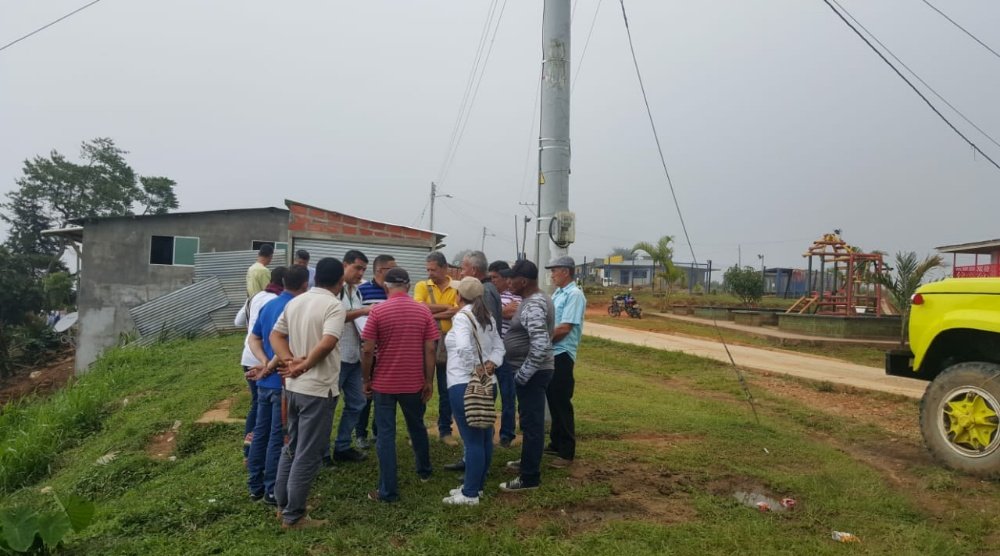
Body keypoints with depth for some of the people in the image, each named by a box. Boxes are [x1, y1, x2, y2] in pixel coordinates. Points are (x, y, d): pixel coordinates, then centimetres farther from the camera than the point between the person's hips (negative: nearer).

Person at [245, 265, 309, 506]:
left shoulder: (268, 305, 9)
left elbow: (253, 339, 10)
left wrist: (264, 363, -3)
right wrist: (269, 369, -13)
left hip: (266, 383, 8)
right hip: (284, 383, -8)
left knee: (261, 432, 15)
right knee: (278, 438, 1)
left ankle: (256, 485, 25)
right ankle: (273, 491, 10)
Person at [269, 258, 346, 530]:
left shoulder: (295, 302, 8)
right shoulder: (334, 305, -16)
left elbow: (276, 335, 8)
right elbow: (327, 343, -28)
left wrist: (291, 361, -4)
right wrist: (304, 366, -15)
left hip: (293, 387, 8)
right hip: (318, 390, -8)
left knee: (292, 446, 21)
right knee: (309, 454, 3)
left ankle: (283, 504, 32)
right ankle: (293, 516, 12)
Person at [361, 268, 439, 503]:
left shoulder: (377, 311, -10)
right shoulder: (423, 311, -3)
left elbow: (367, 350, -11)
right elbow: (430, 349, -5)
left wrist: (367, 380, 1)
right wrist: (429, 381, 3)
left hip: (384, 383, -3)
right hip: (414, 383, 3)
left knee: (386, 435, 4)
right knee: (417, 427, 23)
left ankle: (388, 491, 6)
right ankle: (424, 470, 43)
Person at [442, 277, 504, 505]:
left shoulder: (462, 317, -14)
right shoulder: (488, 317, 12)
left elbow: (464, 347, -31)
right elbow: (499, 347, 11)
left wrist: (475, 370, -19)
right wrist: (489, 366, -4)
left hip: (464, 385, -8)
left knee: (472, 440, -4)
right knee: (484, 437, 13)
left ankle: (470, 493, 4)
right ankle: (477, 485, 25)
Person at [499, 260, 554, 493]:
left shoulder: (532, 306, -23)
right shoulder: (539, 298, 10)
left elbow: (540, 346, -32)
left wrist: (522, 375, -24)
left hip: (532, 373, -10)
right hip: (534, 371, 10)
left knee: (531, 423, -2)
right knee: (531, 420, 22)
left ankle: (529, 477, 7)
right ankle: (528, 461, 38)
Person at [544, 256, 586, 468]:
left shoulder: (574, 295, -14)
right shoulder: (558, 293, 14)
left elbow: (564, 328, -20)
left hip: (562, 355, -9)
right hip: (550, 353, 9)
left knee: (561, 403, -3)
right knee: (552, 400, 16)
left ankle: (567, 452, 6)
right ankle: (556, 443, 28)